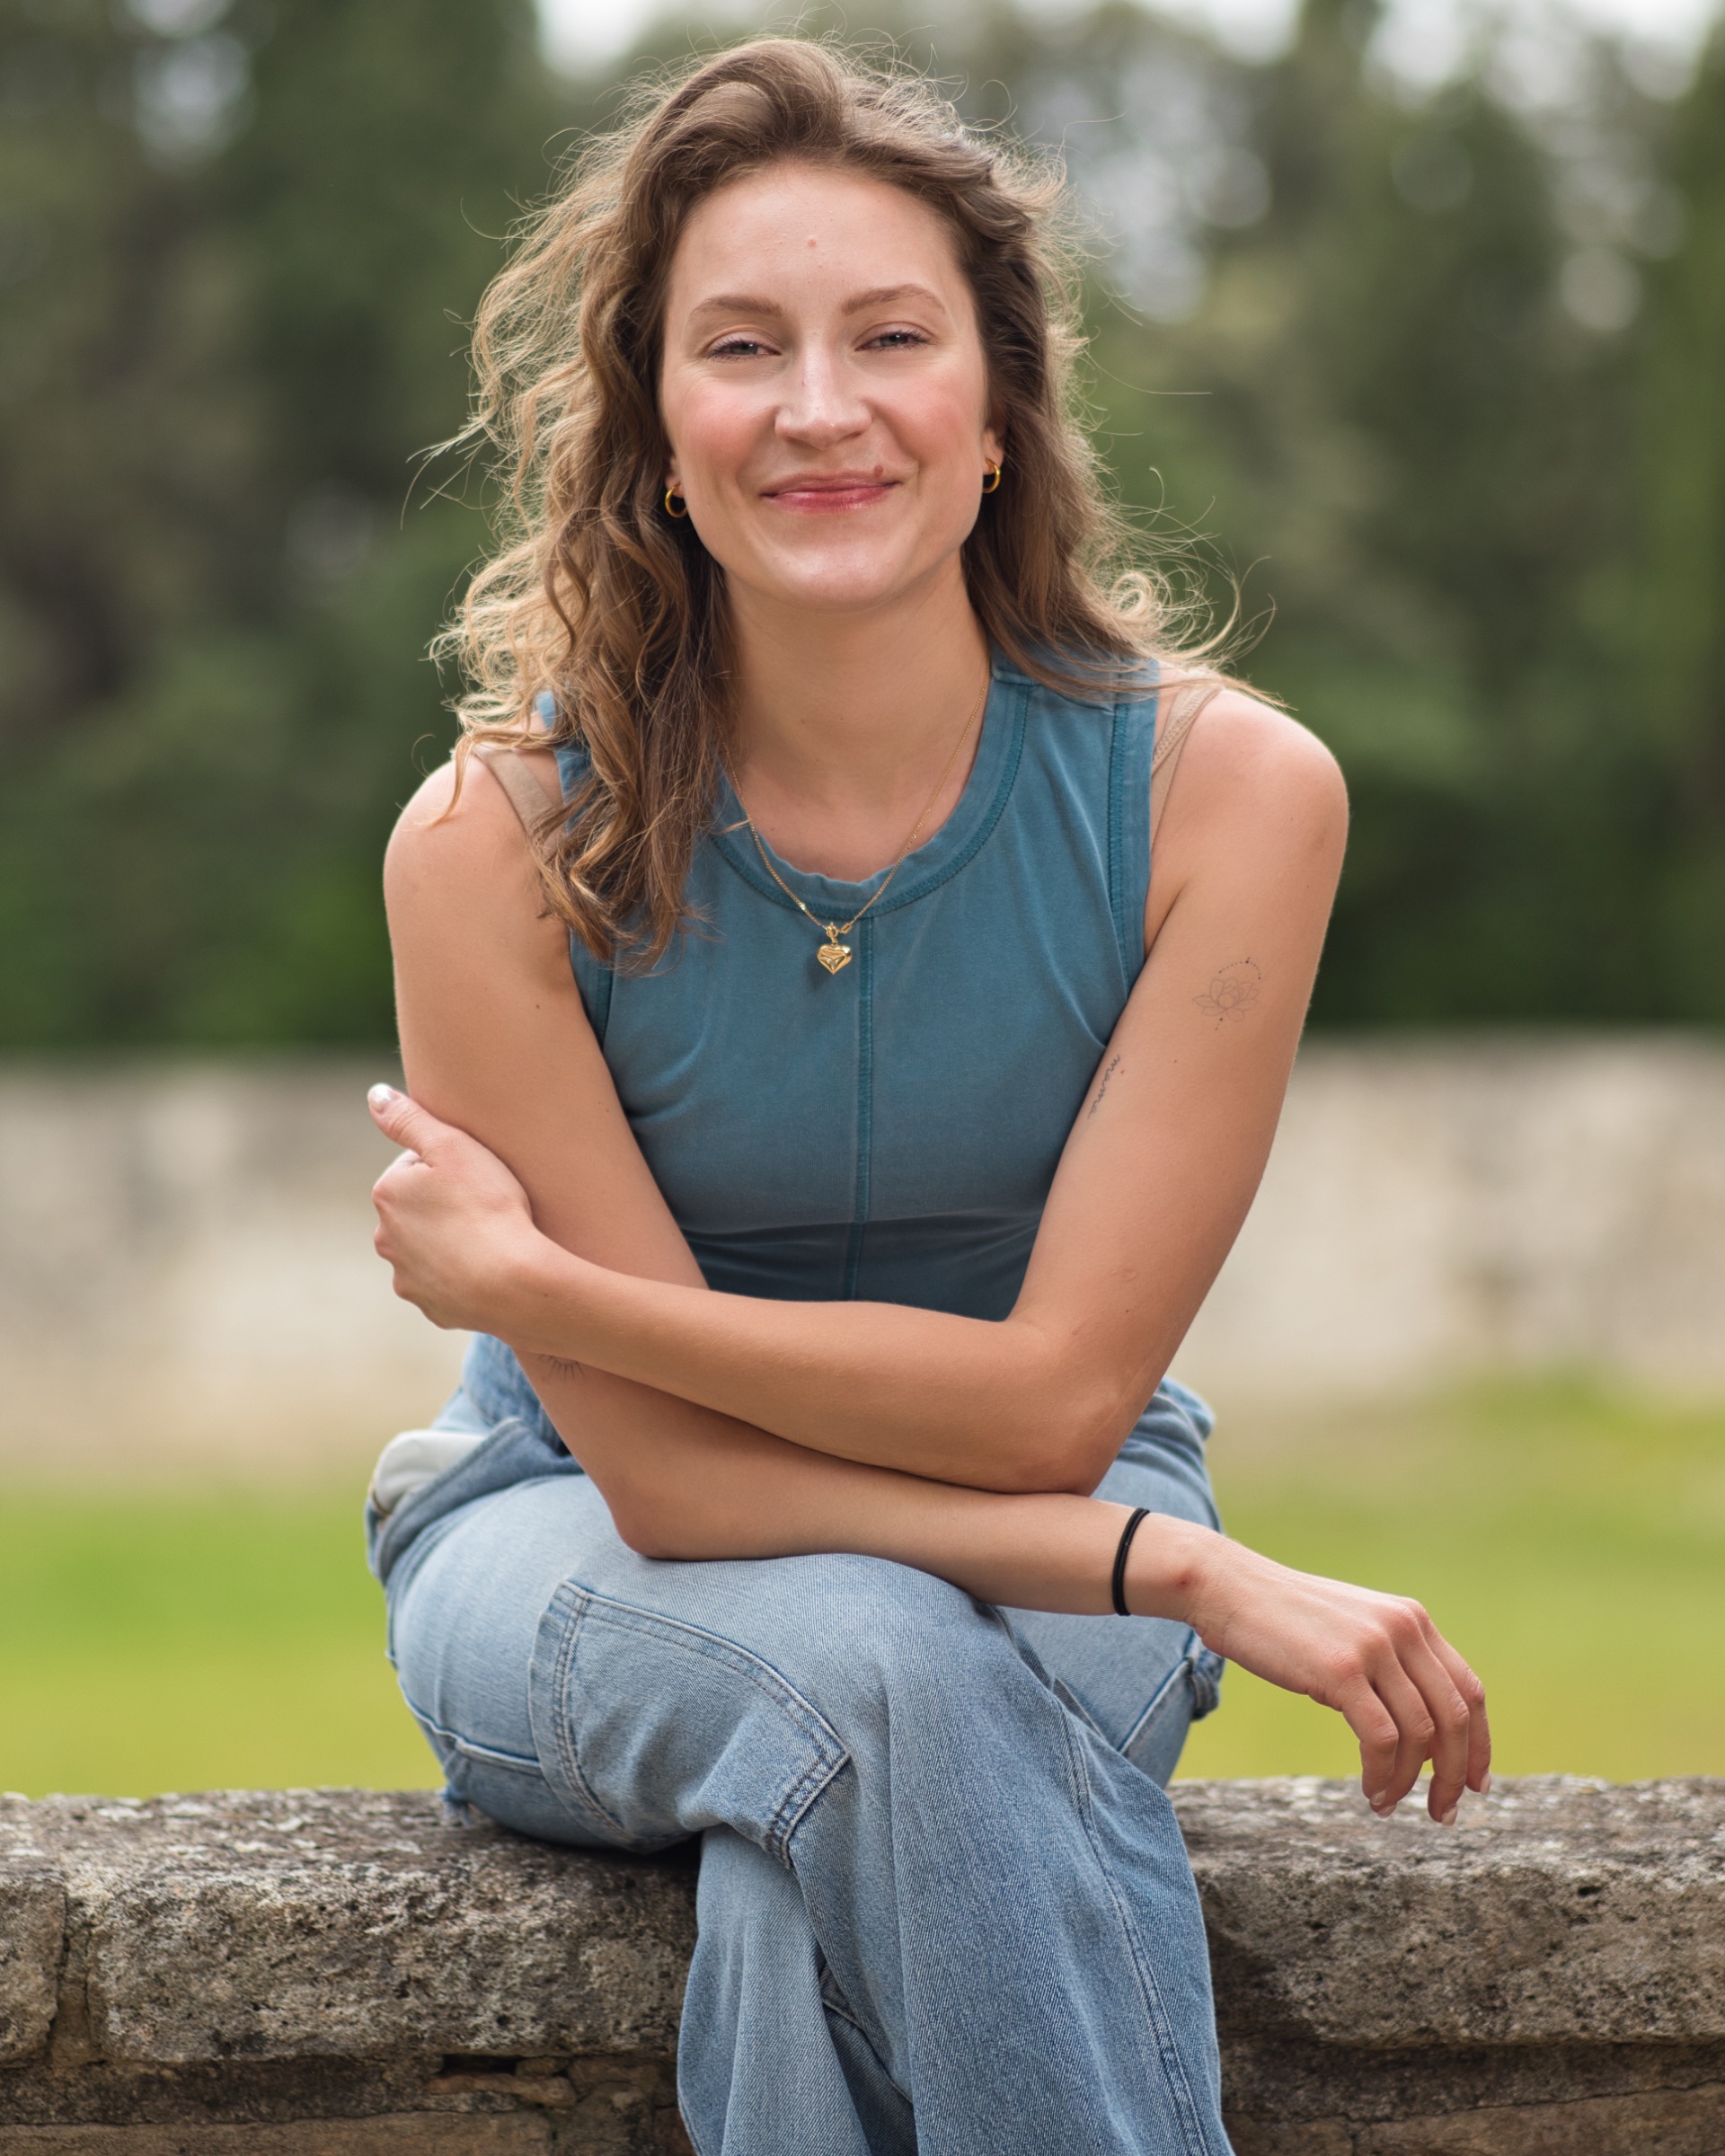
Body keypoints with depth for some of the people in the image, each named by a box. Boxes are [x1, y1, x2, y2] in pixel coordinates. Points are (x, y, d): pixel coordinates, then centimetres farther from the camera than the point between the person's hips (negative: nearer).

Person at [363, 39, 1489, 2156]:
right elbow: (666, 1471, -20)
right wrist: (1198, 1579, -28)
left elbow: (1055, 1397, -17)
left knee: (817, 1852, -34)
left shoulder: (1227, 790, -16)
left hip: (1053, 1539, 0)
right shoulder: (498, 843, -18)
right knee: (873, 1668, -34)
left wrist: (529, 1283, -19)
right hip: (581, 1549, 0)